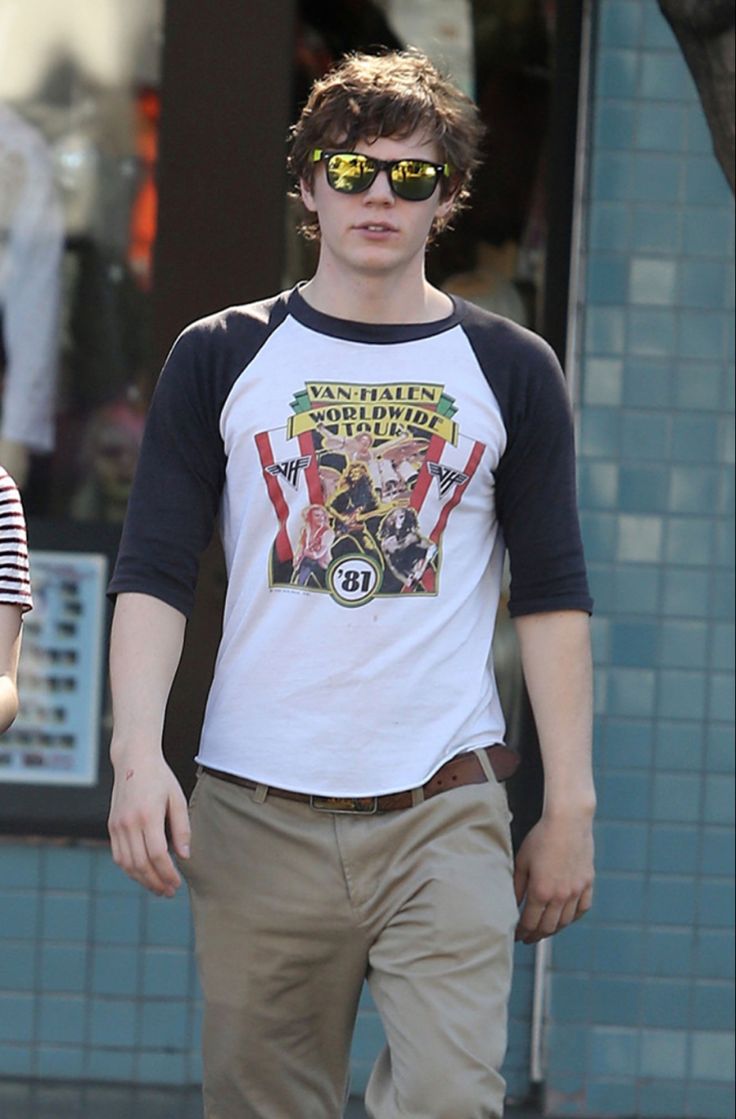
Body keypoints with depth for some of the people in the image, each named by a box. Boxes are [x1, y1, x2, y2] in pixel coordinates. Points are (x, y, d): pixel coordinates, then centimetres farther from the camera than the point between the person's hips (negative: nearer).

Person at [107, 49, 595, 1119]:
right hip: (256, 818, 1)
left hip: (445, 817, 0)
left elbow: (553, 598, 9)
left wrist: (571, 805, 4)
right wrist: (138, 755, -9)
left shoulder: (510, 371, 9)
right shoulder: (221, 359, 8)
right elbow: (153, 575, 4)